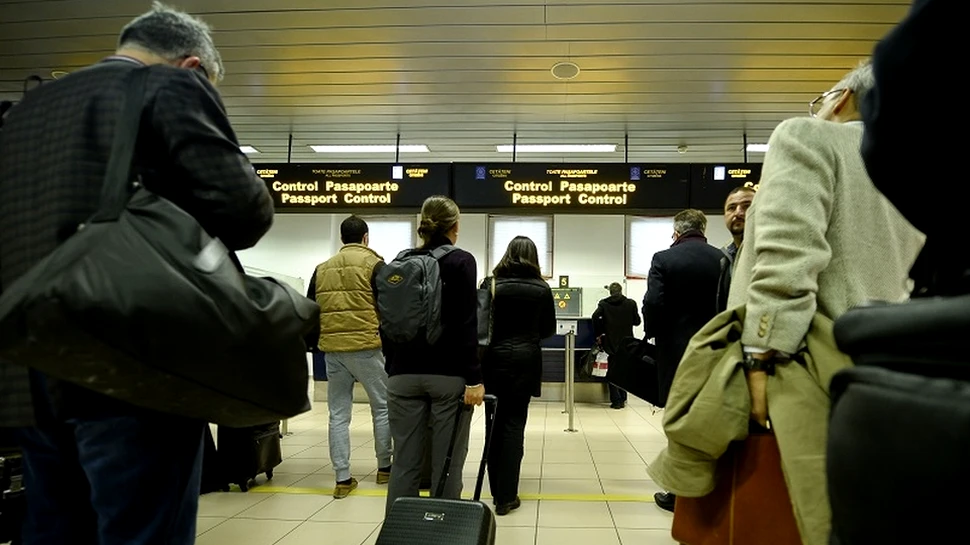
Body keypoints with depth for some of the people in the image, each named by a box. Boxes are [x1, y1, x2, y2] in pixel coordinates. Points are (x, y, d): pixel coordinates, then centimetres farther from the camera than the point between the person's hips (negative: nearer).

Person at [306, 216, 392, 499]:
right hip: (367, 347, -4)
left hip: (332, 350, 4)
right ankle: (384, 468, 22)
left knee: (338, 415, 8)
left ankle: (342, 479, 10)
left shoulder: (322, 269, 12)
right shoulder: (373, 264, -2)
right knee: (383, 407, 12)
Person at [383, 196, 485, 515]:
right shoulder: (461, 261, -3)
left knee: (405, 463, 8)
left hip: (404, 374, 4)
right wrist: (473, 378, -12)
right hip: (448, 373, -4)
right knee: (446, 465, 2)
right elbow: (466, 324, -12)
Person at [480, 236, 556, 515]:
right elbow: (549, 330, 7)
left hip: (494, 359, 1)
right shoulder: (541, 289, -2)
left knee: (495, 424, 11)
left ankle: (497, 490, 18)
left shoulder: (490, 284, -3)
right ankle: (506, 496, 3)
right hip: (524, 361, 0)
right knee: (514, 424, 3)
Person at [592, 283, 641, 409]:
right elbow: (637, 321, 3)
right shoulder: (631, 303, -1)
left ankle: (616, 401, 2)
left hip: (611, 342, -1)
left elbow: (595, 316, -17)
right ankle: (622, 399, 16)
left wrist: (598, 334, -8)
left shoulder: (604, 304, -2)